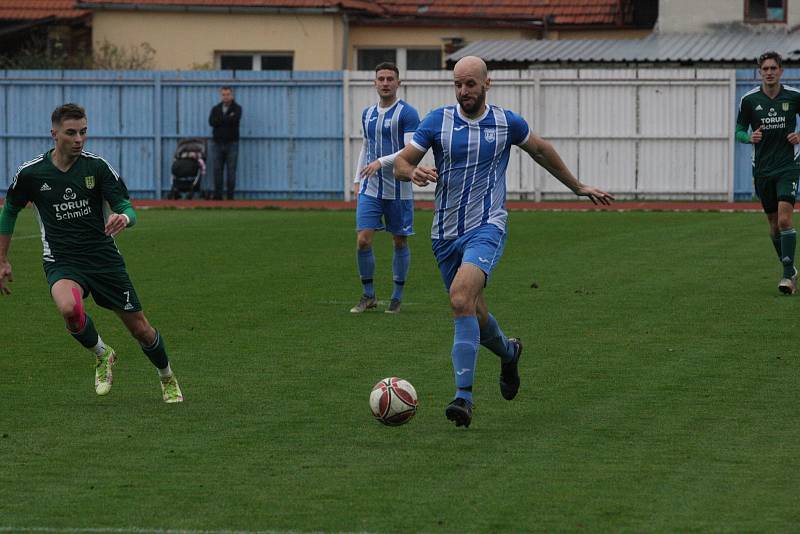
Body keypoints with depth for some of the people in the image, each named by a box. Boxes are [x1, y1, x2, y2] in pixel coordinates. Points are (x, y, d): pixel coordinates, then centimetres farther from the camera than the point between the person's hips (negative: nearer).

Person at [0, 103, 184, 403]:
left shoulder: (97, 167, -6)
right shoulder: (30, 173, -4)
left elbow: (127, 209, -7)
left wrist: (123, 217, -33)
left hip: (104, 259, 1)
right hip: (62, 264, -1)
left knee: (141, 329, 4)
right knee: (69, 308, -35)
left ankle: (168, 379, 36)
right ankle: (101, 355, -2)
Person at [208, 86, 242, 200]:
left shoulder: (237, 108, 3)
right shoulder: (216, 109, 11)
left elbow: (235, 119, -18)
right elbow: (211, 122, -7)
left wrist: (221, 120, -10)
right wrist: (228, 119, -11)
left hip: (231, 143, -3)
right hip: (217, 143, 3)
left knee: (231, 171, -3)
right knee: (217, 170, 2)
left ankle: (230, 196, 0)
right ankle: (217, 195, 6)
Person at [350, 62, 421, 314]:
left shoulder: (407, 114, -7)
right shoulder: (368, 114, 11)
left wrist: (381, 162, -25)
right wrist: (357, 179, 16)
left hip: (398, 189, -4)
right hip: (370, 189, 4)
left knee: (400, 242, 5)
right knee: (363, 240, -6)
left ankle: (397, 297, 16)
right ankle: (368, 295, 6)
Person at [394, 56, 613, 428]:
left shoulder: (507, 123, 2)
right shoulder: (437, 121, 1)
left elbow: (540, 150, 20)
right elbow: (401, 162, 2)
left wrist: (578, 187, 29)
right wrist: (413, 173, -23)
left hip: (486, 229, -3)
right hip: (445, 233, 3)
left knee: (461, 297, -27)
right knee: (472, 313, 13)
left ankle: (464, 396, -28)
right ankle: (508, 352, 48)